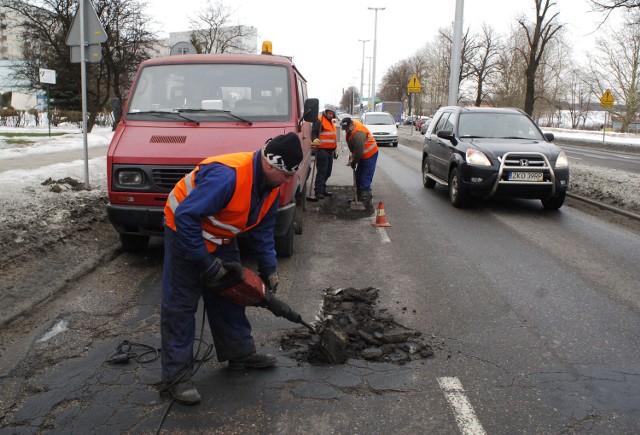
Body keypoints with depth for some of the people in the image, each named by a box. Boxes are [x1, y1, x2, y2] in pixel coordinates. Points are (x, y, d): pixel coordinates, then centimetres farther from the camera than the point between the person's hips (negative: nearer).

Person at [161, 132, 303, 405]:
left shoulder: (271, 185, -7)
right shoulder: (228, 176, -37)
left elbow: (263, 230, 5)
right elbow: (186, 216, -36)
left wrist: (269, 269, 0)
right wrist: (205, 262, -30)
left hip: (221, 238, 9)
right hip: (185, 231, -8)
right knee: (180, 304, -5)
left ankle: (240, 354, 30)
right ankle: (176, 376, 3)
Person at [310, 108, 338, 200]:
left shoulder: (331, 122, 22)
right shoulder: (319, 120, -7)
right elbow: (314, 132, -17)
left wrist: (335, 150, 32)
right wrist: (315, 139, -38)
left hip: (330, 150, 9)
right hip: (322, 150, -9)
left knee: (327, 172, 12)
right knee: (321, 172, -11)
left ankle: (322, 189, 22)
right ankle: (318, 192, -11)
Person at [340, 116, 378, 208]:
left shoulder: (358, 134, -33)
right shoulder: (351, 126, -2)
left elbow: (359, 151, -28)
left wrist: (354, 162, -15)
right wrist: (352, 155, 12)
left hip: (370, 155, -10)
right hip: (363, 154, 10)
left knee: (365, 179, -14)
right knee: (358, 176, 16)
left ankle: (366, 199, -14)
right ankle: (359, 196, 27)